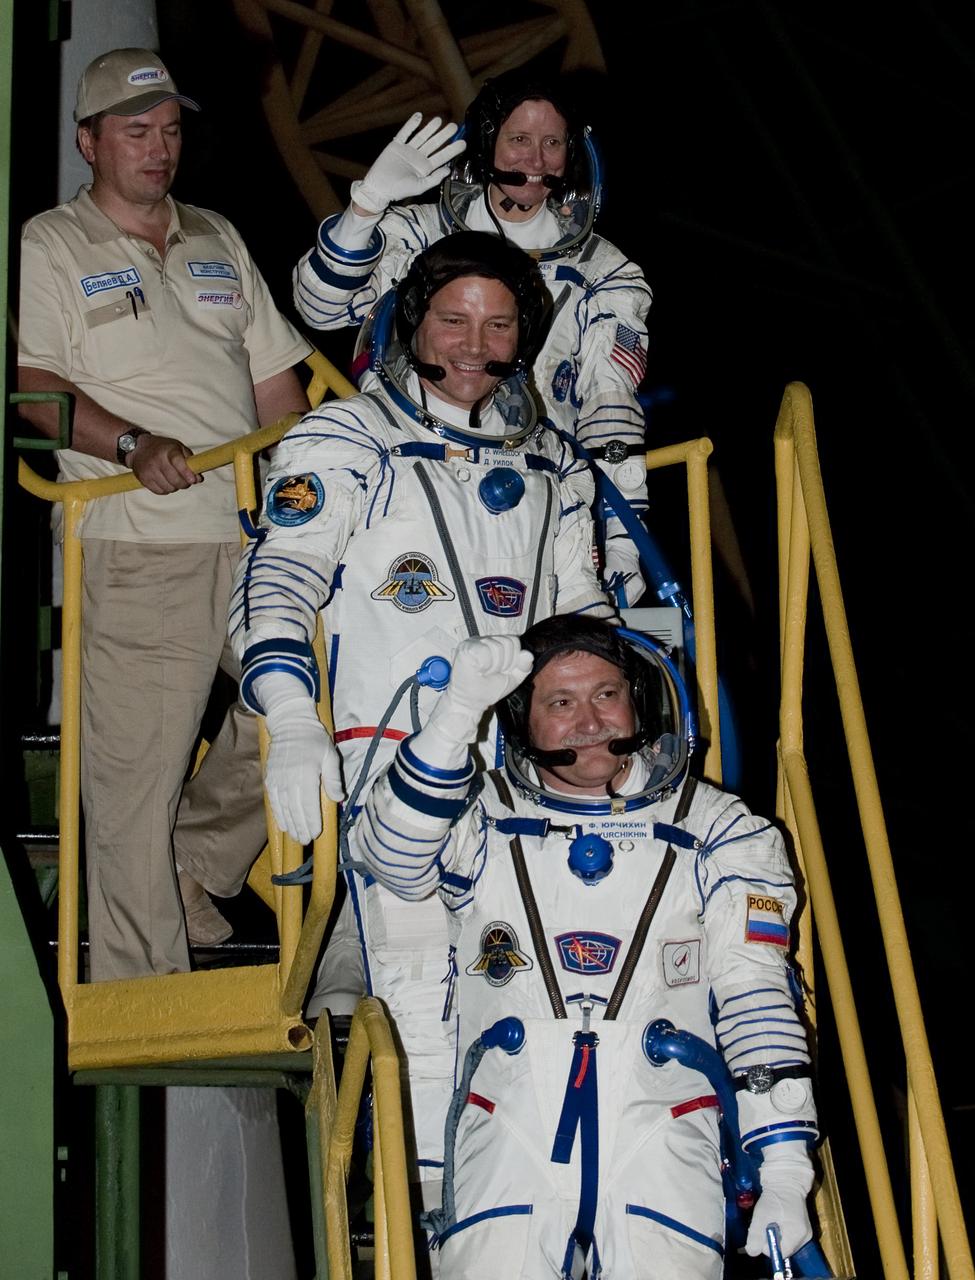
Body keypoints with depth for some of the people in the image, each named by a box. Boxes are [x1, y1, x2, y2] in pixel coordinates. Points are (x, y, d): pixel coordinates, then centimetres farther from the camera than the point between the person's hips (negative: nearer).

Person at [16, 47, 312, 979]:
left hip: (255, 536, 6)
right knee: (135, 770, -5)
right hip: (137, 553, -6)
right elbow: (31, 383, -10)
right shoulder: (49, 246, 3)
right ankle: (139, 996, 3)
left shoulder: (216, 240, 20)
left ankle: (198, 867, 26)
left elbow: (275, 378, 21)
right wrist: (132, 444, -25)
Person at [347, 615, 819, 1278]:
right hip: (509, 1138, 1)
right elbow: (390, 856, -6)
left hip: (660, 1131, 0)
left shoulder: (715, 827, 13)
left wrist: (786, 1173, -4)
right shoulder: (483, 819, 15)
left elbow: (756, 994, 5)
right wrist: (458, 710, -14)